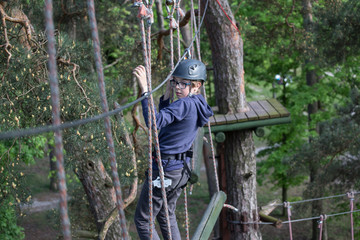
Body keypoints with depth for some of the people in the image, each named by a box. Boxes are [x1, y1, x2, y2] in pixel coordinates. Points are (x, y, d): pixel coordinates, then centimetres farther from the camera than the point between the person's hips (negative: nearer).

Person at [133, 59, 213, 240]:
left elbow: (155, 122, -35)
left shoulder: (185, 105, -22)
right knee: (166, 215, 27)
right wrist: (167, 94, 8)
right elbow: (165, 120, 19)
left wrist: (145, 89, -37)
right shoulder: (196, 106, 7)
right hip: (181, 169, 10)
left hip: (164, 170, -10)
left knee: (142, 220, 3)